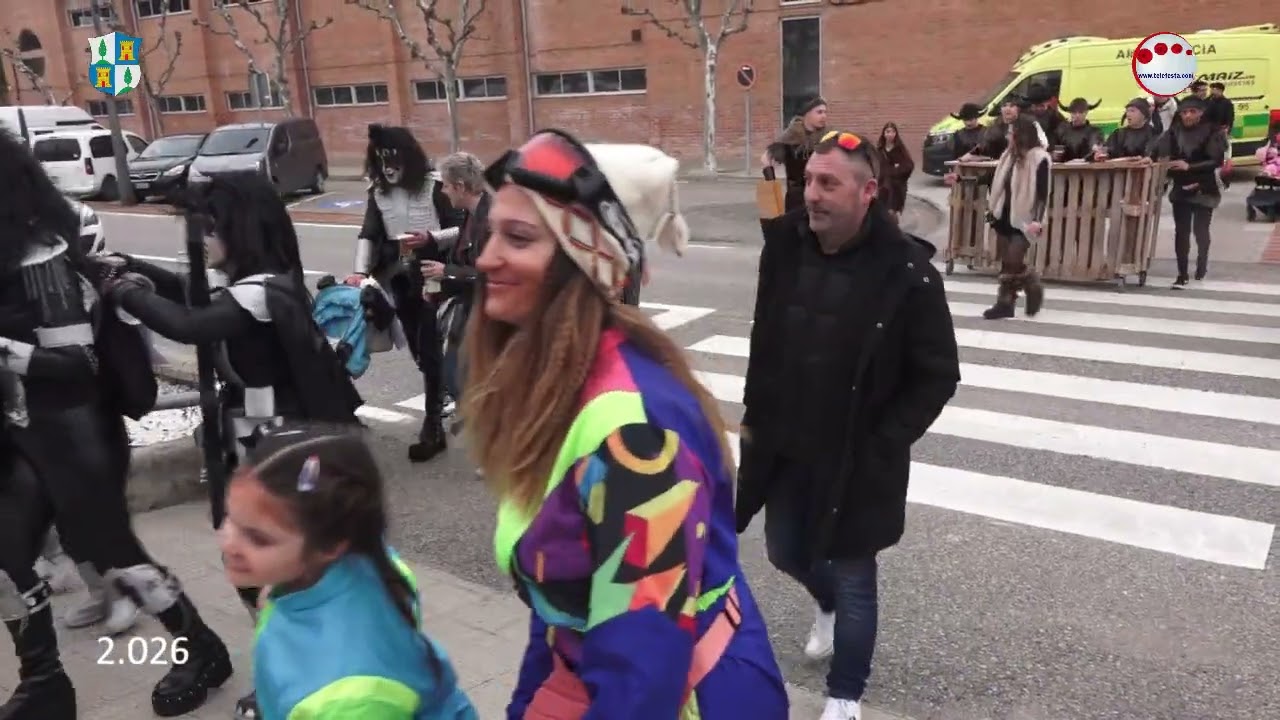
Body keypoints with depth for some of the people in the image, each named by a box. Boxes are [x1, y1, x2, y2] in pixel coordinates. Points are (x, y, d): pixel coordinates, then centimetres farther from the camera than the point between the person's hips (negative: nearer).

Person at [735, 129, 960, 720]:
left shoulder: (906, 271, -20)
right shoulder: (783, 249, -5)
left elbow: (937, 376, -12)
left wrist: (882, 444, -15)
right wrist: (757, 420, 7)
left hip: (858, 461, -5)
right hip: (785, 450, 5)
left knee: (852, 579, 10)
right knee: (785, 552, 23)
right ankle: (828, 605, 57)